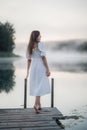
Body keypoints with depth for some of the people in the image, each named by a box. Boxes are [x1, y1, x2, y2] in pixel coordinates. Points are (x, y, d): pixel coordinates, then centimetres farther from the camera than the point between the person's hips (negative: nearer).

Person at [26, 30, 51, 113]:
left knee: (36, 86, 15)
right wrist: (48, 69, -11)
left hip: (33, 68, 6)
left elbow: (29, 60, 11)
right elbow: (43, 57, -14)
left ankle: (39, 105, 22)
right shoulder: (41, 44, -7)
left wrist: (28, 72, 14)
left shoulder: (30, 46, 11)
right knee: (40, 86, -3)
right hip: (40, 67, -6)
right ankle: (36, 104, -14)